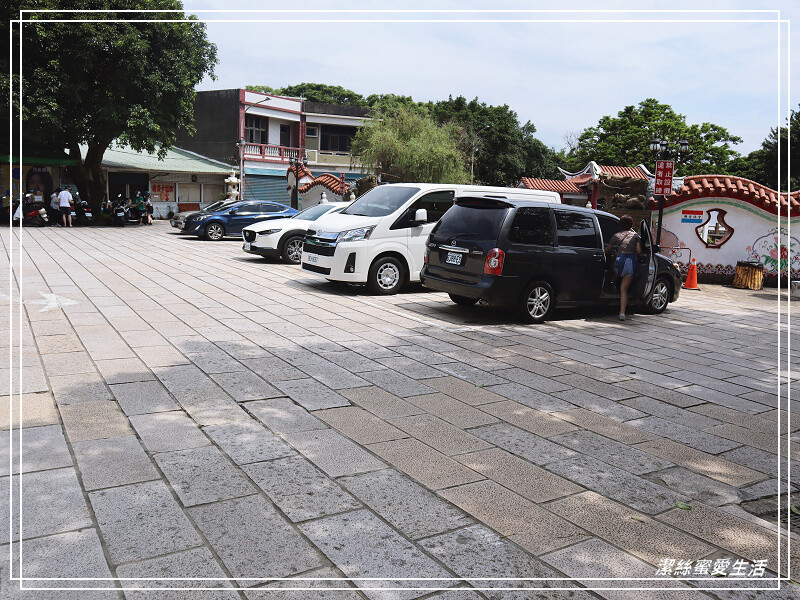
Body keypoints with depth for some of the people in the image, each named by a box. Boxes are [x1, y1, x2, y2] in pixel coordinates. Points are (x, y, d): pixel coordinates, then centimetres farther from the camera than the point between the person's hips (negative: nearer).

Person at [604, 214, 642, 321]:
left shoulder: (616, 236, 11)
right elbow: (639, 251, 3)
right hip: (632, 261, 1)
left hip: (620, 260, -1)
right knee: (624, 288, 3)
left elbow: (606, 250, 14)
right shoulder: (635, 235, 12)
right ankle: (622, 312, -5)